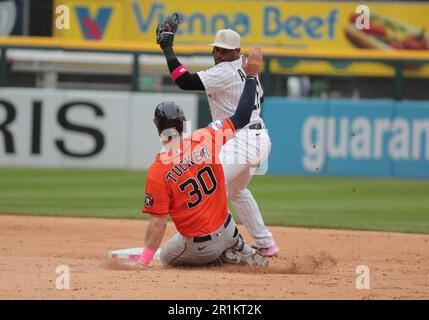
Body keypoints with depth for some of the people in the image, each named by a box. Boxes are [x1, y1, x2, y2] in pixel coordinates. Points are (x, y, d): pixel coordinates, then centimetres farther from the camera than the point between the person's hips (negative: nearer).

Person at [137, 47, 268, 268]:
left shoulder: (157, 171, -21)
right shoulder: (204, 140, -11)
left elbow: (158, 223, -20)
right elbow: (241, 118, -1)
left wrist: (142, 263, -15)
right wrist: (251, 76, 7)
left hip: (200, 247, -6)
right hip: (227, 231, 6)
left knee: (166, 256, 28)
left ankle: (225, 257, 6)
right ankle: (243, 251, 24)